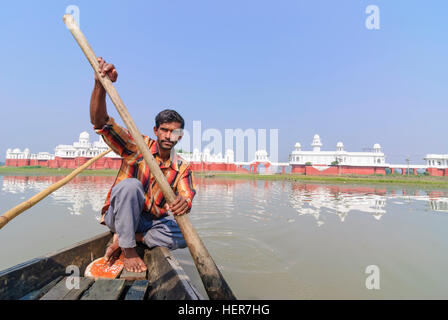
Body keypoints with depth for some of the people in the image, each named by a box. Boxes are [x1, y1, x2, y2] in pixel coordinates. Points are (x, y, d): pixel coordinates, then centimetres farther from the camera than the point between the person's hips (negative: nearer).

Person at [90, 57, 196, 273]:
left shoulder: (182, 168, -3)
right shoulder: (137, 146, -10)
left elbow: (187, 196, -18)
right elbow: (99, 122, -20)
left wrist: (184, 204, -44)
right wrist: (101, 85, -37)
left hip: (152, 222, 3)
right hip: (119, 216, -2)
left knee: (185, 236, -20)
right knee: (130, 185, -33)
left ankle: (123, 239, -9)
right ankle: (128, 248, -16)